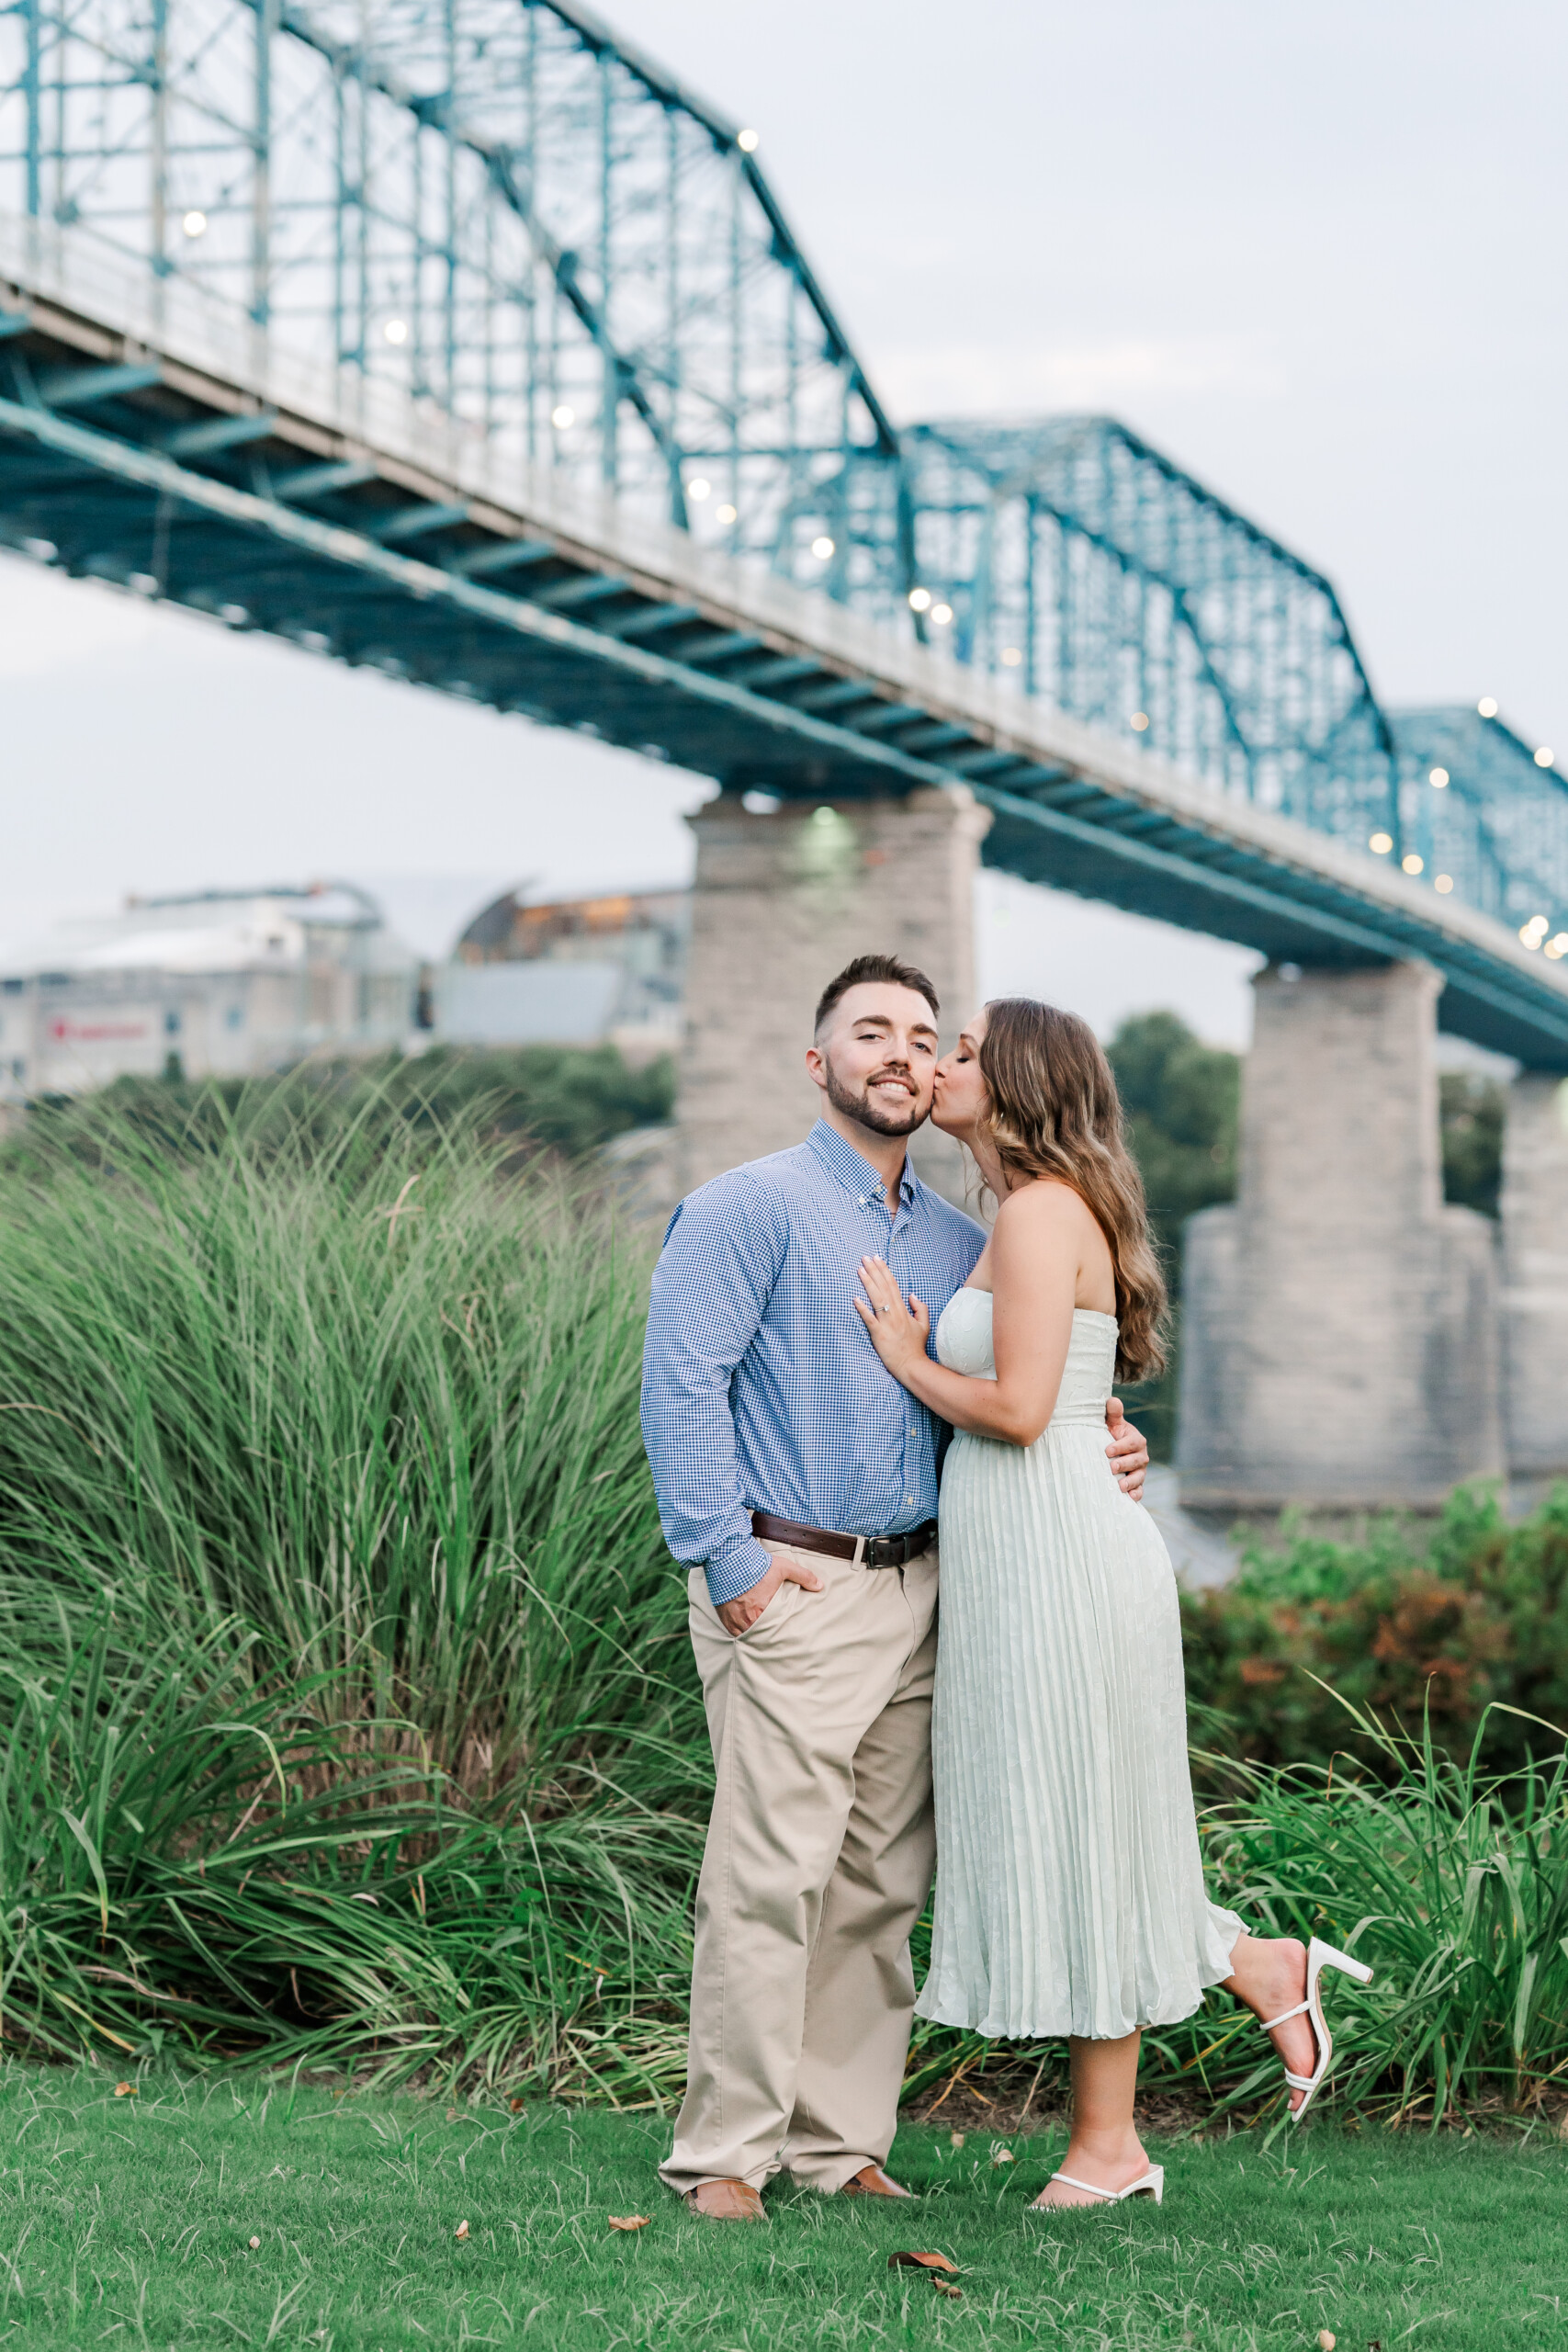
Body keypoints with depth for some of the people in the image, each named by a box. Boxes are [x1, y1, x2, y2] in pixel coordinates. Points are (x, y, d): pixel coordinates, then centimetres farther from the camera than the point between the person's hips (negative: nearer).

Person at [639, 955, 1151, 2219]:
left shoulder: (959, 1240, 17)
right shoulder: (751, 1208, -4)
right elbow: (681, 1378, -11)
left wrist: (1108, 1450, 4)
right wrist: (727, 1555, -16)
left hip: (918, 1586, 7)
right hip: (794, 1588, -7)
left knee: (882, 1884, 8)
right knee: (772, 1877, -9)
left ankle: (843, 2140, 16)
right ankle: (726, 2152, -2)